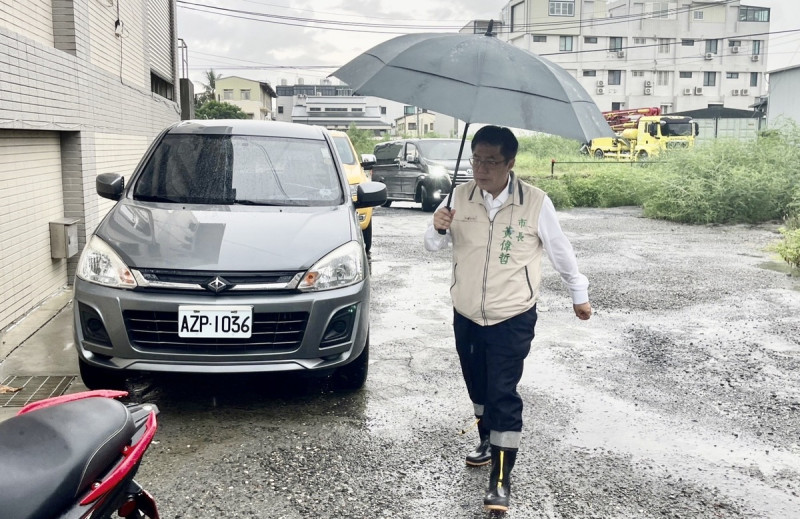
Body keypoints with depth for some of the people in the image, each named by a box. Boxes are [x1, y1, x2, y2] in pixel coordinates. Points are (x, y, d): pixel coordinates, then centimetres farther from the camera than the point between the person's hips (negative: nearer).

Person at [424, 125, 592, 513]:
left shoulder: (536, 202, -13)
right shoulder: (460, 196, -6)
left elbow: (560, 251, 1)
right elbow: (433, 247, 0)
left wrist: (579, 294, 11)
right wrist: (438, 229, -24)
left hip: (512, 318, -4)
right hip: (466, 315, 4)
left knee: (503, 393, -4)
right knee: (477, 385, 20)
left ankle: (501, 478, 8)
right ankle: (488, 440, 45)